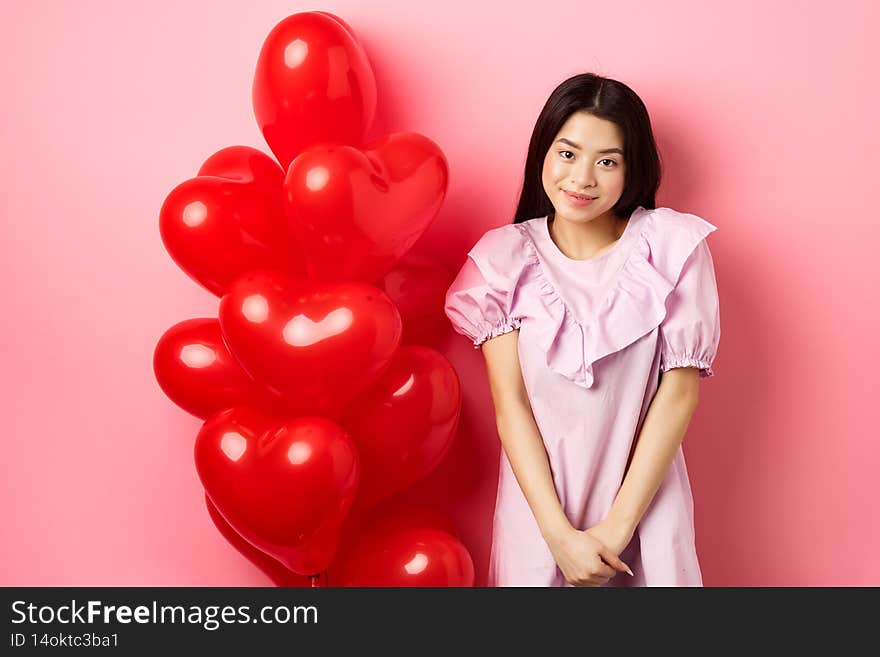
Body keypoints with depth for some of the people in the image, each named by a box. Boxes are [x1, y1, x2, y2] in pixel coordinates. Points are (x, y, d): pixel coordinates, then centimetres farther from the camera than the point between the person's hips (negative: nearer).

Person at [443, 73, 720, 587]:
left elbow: (679, 392, -9)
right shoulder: (505, 258, -5)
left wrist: (617, 527, -13)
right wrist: (560, 534, -16)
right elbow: (509, 402, -9)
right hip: (539, 501, 1)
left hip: (644, 499, 0)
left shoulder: (672, 246, -7)